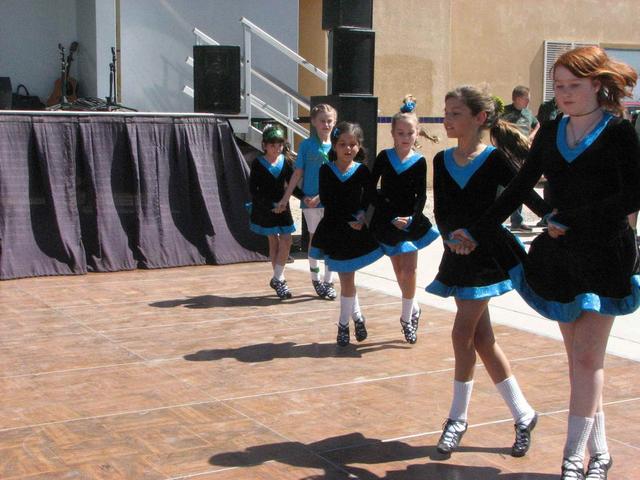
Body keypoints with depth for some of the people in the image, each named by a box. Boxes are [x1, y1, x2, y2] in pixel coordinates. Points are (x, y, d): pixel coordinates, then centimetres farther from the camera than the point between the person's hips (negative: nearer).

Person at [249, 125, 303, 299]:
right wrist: (271, 205, -18)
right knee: (274, 242, 1)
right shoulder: (258, 164, -8)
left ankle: (277, 278, 4)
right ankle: (279, 279, 9)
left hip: (282, 207, 3)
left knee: (286, 241, -5)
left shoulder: (285, 162, 2)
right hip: (264, 209, -3)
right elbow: (253, 190, -9)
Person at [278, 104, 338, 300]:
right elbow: (298, 173, 2)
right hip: (310, 200, -1)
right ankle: (316, 279, 22)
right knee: (315, 239, 9)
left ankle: (328, 282, 12)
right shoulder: (307, 145, -1)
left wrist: (319, 197, -13)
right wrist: (286, 198, -1)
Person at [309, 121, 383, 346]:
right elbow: (326, 201, -10)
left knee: (347, 279, 4)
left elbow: (370, 199, -2)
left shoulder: (362, 171, -3)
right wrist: (349, 219, -17)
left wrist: (361, 216, -19)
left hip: (355, 233, -1)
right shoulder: (326, 170, -3)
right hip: (333, 231, 1)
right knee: (346, 278, 7)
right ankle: (356, 315, 25)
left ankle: (344, 323, 18)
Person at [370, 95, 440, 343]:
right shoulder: (384, 157, -2)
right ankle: (413, 309, 31)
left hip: (410, 221, -1)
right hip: (387, 220, 1)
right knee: (399, 271, 9)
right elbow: (371, 186, 2)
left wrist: (412, 217, -19)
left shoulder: (419, 162, -4)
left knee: (408, 271, -7)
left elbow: (421, 195, -4)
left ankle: (407, 318, 11)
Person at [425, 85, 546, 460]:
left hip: (486, 257, -6)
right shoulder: (442, 161, 6)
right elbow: (440, 212, 0)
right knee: (481, 339, 8)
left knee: (463, 333, -8)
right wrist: (454, 237, -19)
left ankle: (458, 418, 8)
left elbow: (530, 196, -7)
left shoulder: (494, 160, -8)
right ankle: (523, 415, 20)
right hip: (457, 257, 6)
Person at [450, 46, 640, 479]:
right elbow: (519, 190, 10)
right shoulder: (550, 134, 7)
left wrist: (569, 219, -15)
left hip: (605, 257, -5)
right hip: (560, 257, 5)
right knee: (580, 358, 10)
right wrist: (478, 233, 5)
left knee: (586, 358, -4)